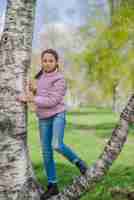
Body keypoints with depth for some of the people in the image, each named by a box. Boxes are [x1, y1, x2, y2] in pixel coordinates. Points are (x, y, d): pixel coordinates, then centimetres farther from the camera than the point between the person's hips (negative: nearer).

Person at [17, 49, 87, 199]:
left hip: (57, 115, -6)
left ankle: (77, 161, 1)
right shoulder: (42, 76, 10)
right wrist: (34, 90, 1)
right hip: (44, 119, 6)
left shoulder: (60, 80, -13)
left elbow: (52, 101, -21)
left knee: (57, 145, -28)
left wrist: (30, 99, -24)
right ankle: (52, 186, 13)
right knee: (46, 152, 3)